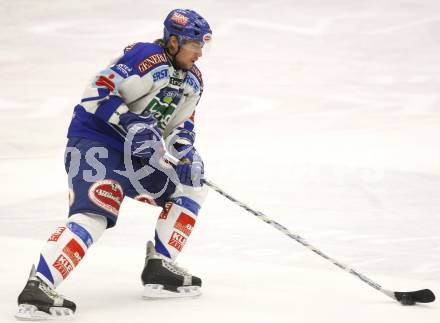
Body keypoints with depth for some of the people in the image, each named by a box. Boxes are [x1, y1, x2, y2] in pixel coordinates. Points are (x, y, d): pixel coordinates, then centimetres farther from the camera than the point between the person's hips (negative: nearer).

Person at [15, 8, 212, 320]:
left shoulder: (193, 81, 12)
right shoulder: (145, 56, -17)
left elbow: (183, 122, 21)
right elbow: (97, 92, -22)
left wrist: (184, 140, -1)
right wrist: (131, 124, -30)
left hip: (139, 152, 9)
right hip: (95, 143, -9)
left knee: (190, 187, 9)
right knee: (95, 214, -26)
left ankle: (159, 268, 10)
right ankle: (38, 287, -33)